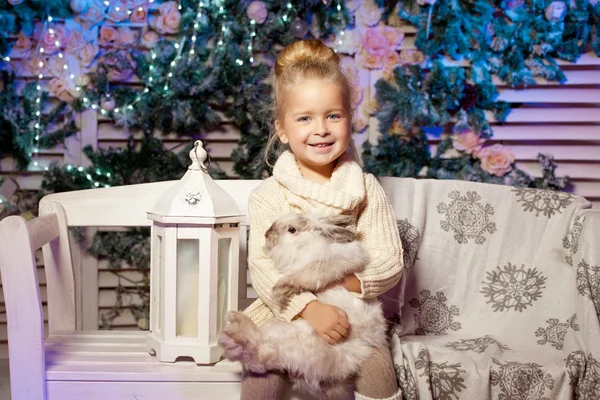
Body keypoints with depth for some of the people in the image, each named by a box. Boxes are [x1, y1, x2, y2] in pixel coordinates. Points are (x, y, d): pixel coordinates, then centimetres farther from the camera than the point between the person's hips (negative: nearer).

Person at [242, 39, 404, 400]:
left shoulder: (366, 190, 0)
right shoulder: (268, 196, -4)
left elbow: (391, 262, -3)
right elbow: (262, 267, -13)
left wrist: (352, 283, -23)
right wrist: (309, 307, -28)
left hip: (353, 317, 1)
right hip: (286, 315, -1)